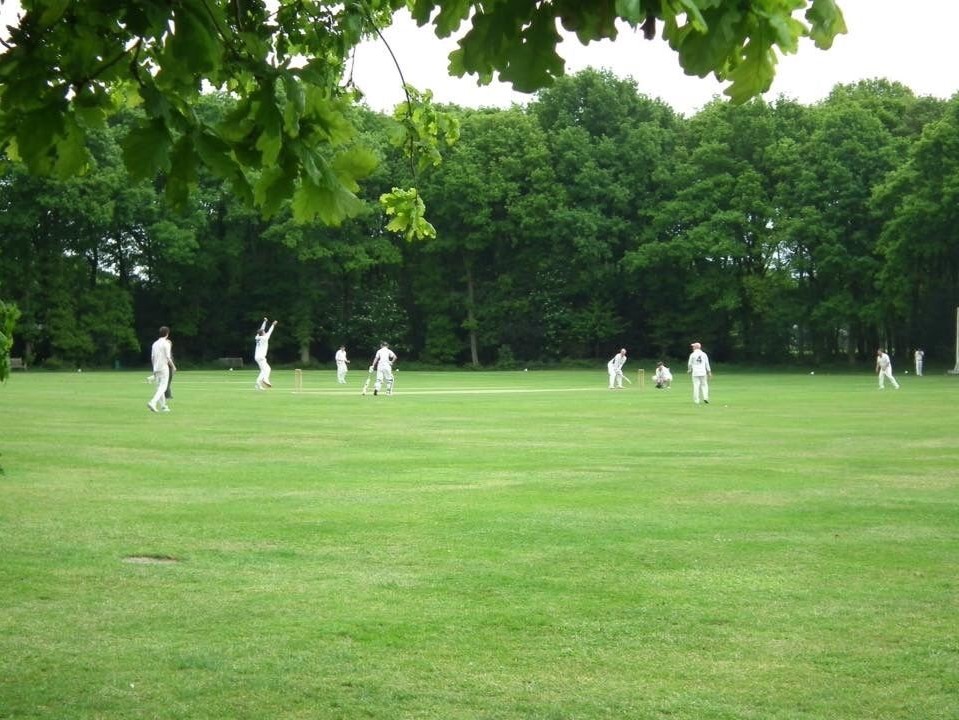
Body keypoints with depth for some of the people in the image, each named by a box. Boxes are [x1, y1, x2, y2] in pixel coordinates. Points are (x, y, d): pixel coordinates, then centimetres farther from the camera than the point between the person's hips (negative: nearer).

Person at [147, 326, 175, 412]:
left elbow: (152, 358, 12)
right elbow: (168, 358, -14)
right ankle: (153, 402, -24)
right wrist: (173, 366, 1)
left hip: (156, 369, 7)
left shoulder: (155, 344, 11)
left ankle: (163, 406, 14)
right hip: (164, 368, -7)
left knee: (159, 387, 11)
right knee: (163, 387, -8)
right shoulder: (166, 343, -9)